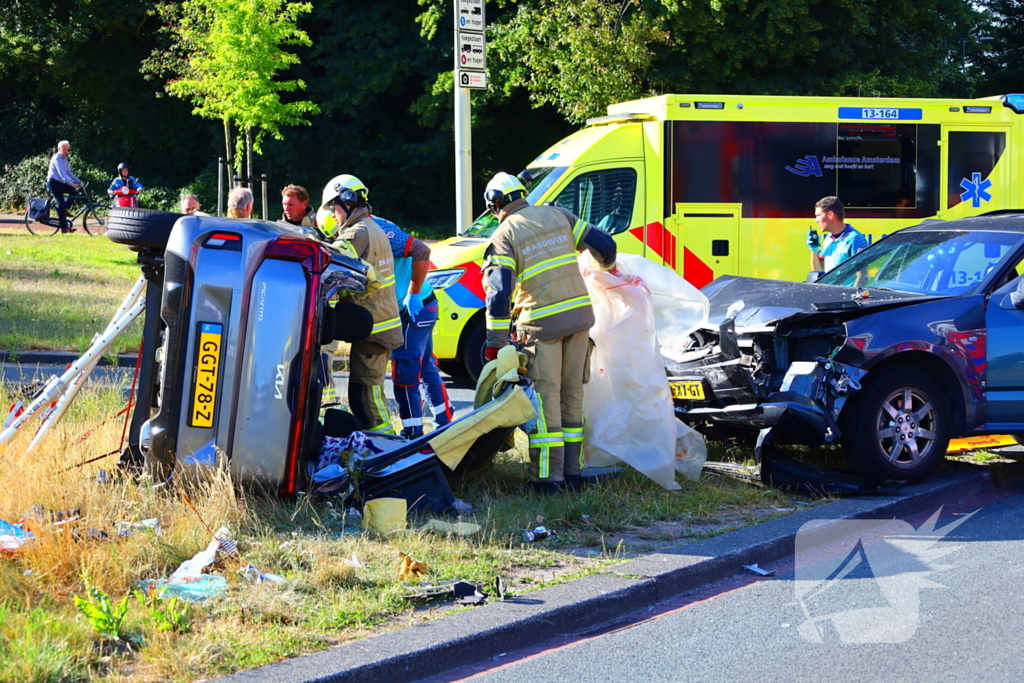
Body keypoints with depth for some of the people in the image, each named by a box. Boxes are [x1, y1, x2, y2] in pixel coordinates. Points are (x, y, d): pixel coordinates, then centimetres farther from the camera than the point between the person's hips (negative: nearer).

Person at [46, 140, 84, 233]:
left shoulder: (64, 159, 15)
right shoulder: (57, 158, -15)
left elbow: (69, 173, 18)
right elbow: (62, 173, -25)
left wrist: (79, 181, 7)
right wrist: (71, 184, -34)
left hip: (60, 183, 9)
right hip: (53, 183, -9)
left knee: (74, 191, -2)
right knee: (61, 203, -15)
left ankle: (63, 210, 5)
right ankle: (64, 227, -16)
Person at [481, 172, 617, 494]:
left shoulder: (504, 235, -4)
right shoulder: (557, 215, 10)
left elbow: (499, 291, -13)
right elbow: (604, 244, 10)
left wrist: (495, 343, -10)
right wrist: (607, 268, 33)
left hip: (542, 324, -5)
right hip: (579, 314, 5)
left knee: (545, 398, 0)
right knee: (572, 395, 13)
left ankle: (548, 477, -2)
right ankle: (573, 471, 17)